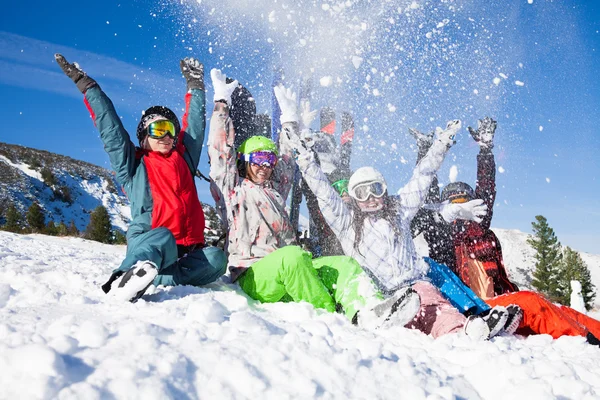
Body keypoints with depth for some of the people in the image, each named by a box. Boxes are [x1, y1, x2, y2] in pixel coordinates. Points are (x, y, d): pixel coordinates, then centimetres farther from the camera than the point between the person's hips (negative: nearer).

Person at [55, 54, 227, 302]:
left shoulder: (184, 158, 22)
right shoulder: (132, 164, 13)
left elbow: (195, 126, 28)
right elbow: (110, 128, 12)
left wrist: (195, 86, 34)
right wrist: (87, 86, 12)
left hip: (188, 250, 4)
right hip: (146, 244, -4)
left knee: (216, 259, -29)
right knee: (163, 237, -39)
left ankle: (149, 279, -40)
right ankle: (122, 281, -59)